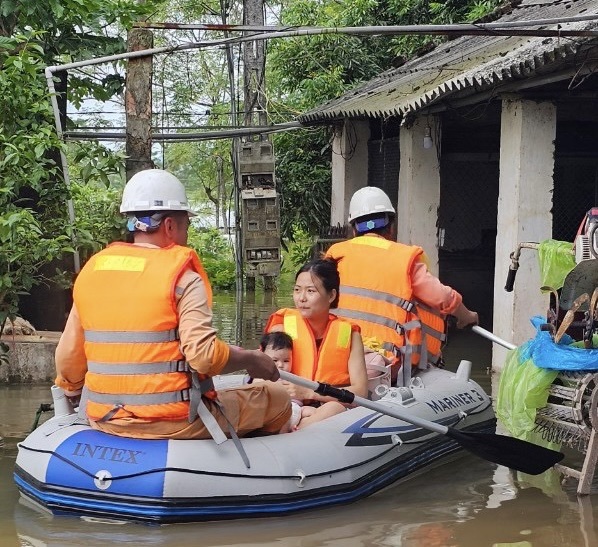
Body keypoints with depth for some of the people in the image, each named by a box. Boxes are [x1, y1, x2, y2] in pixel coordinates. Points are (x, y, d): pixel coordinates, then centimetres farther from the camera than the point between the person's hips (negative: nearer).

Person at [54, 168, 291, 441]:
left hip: (105, 420, 6)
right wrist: (252, 360, -2)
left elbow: (68, 360, 10)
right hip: (171, 423, -6)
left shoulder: (90, 272, 7)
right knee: (277, 400, 8)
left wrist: (71, 390, 30)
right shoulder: (182, 277, -10)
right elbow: (204, 355, -20)